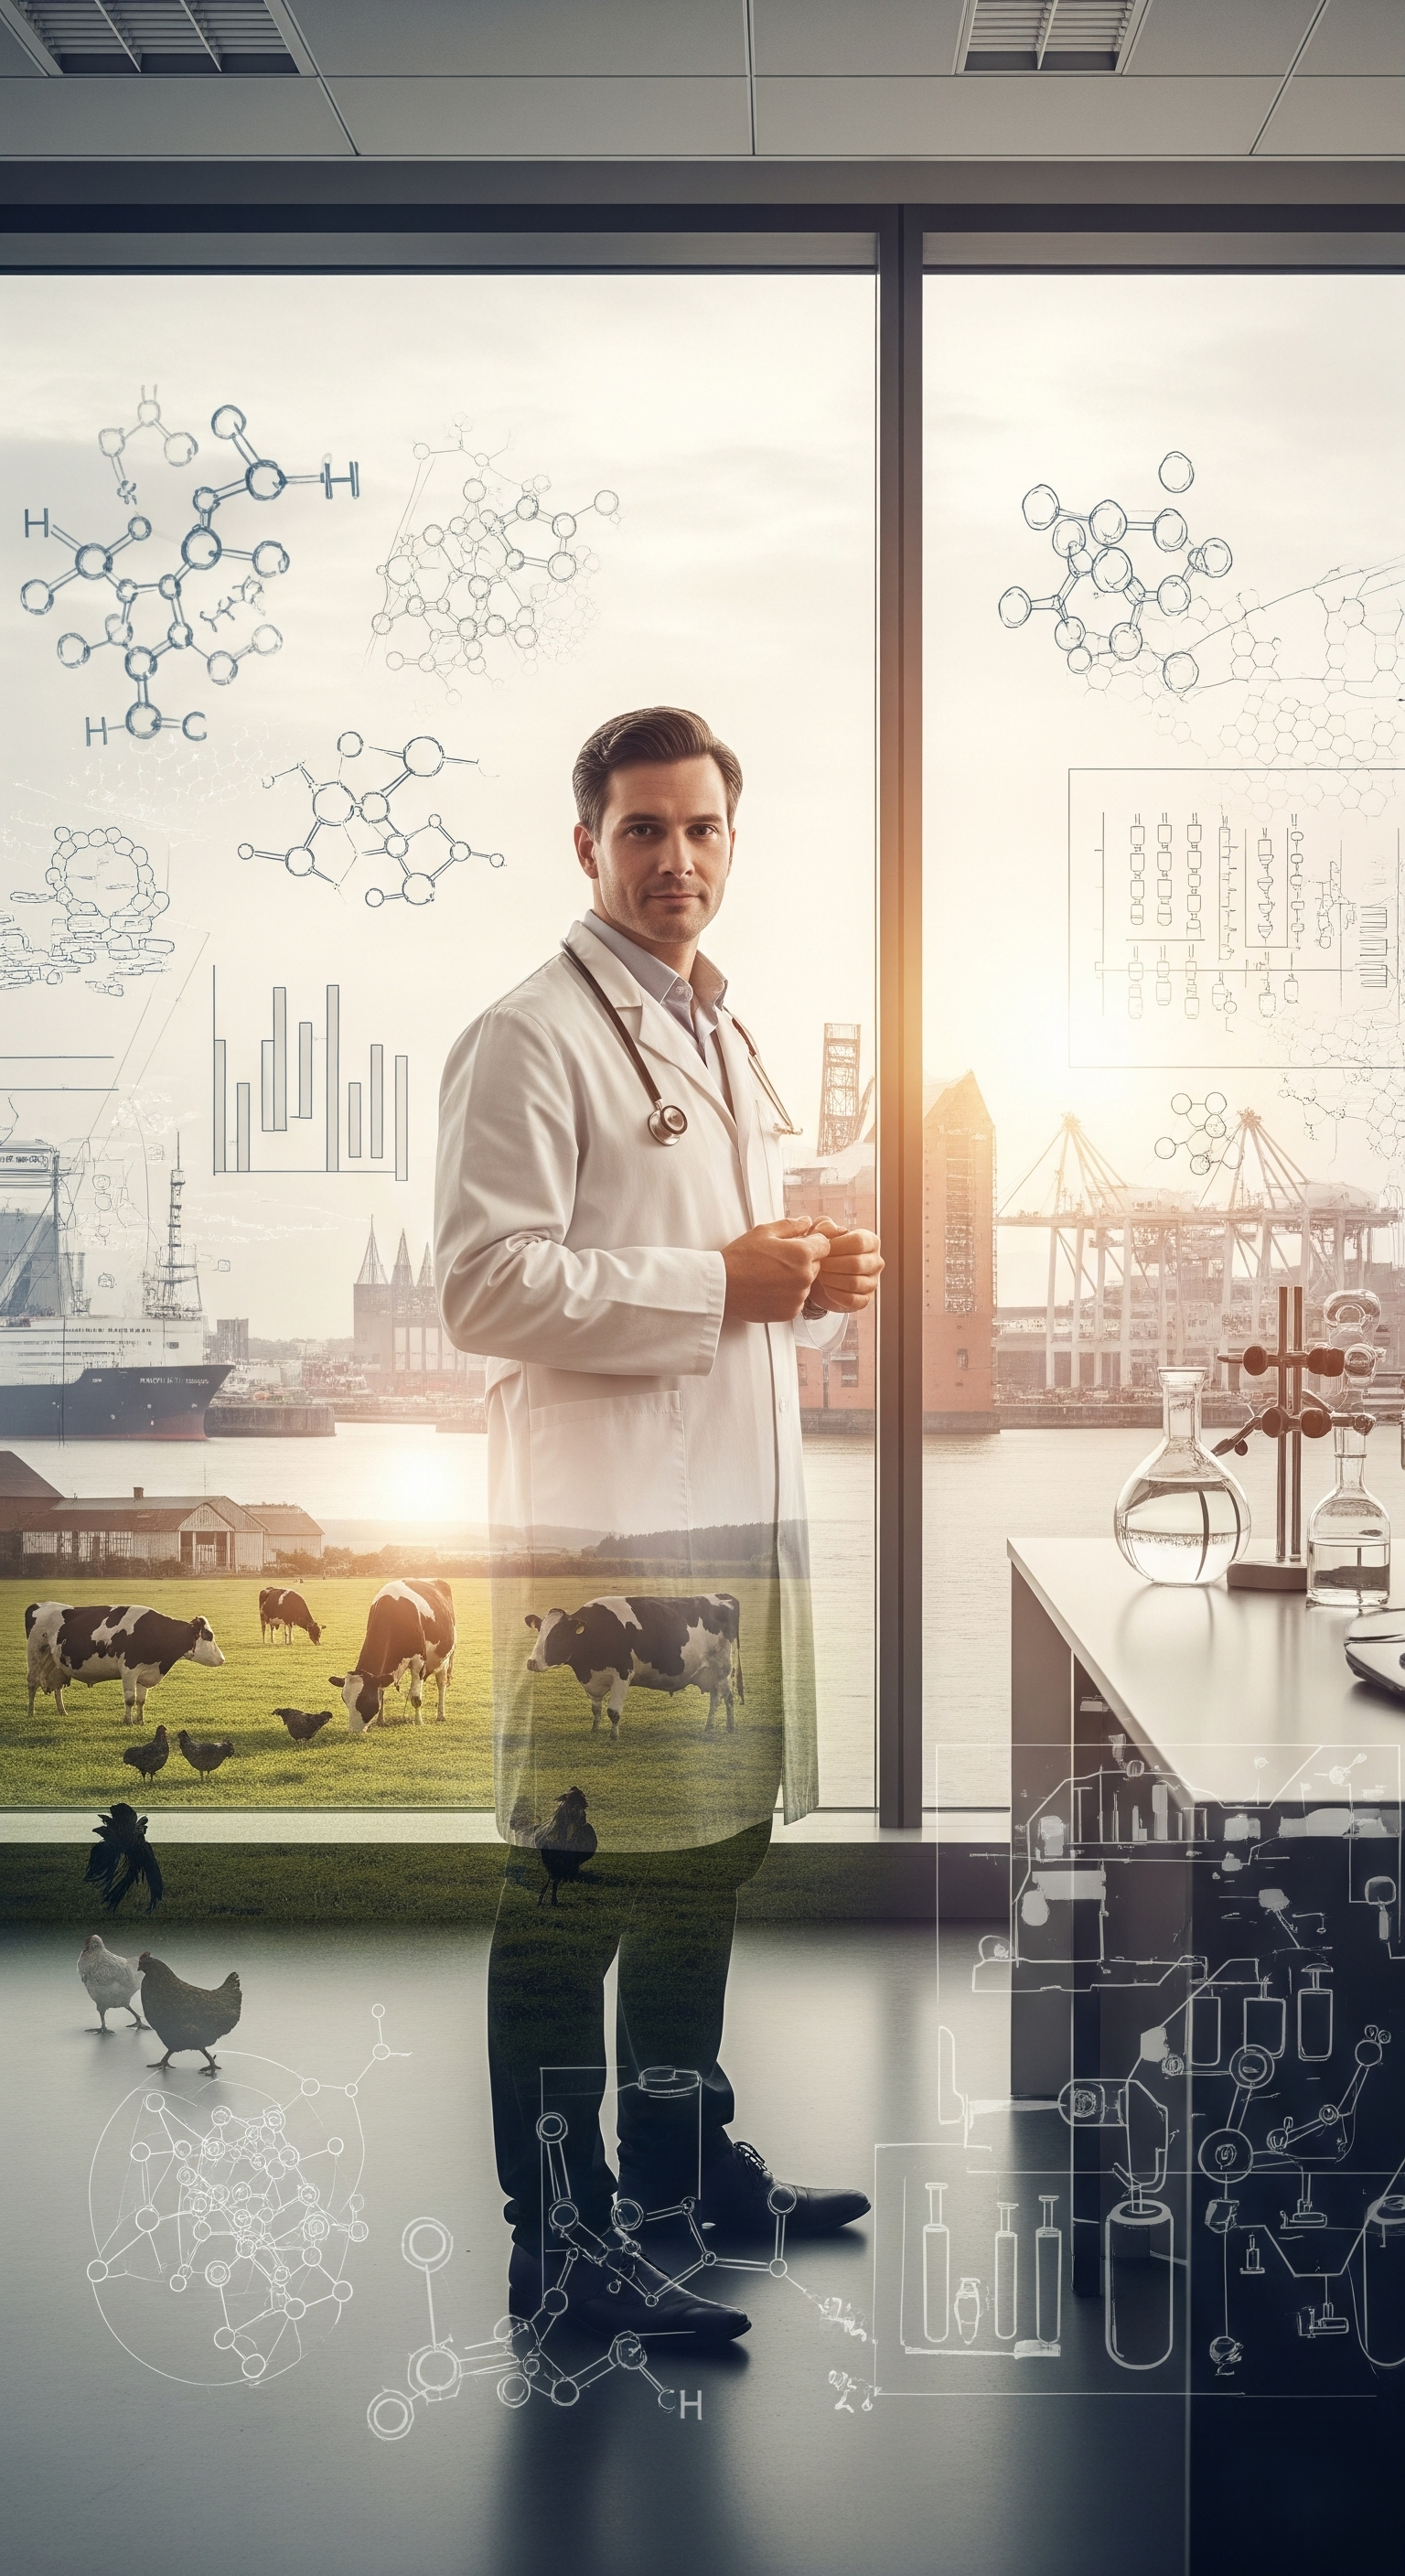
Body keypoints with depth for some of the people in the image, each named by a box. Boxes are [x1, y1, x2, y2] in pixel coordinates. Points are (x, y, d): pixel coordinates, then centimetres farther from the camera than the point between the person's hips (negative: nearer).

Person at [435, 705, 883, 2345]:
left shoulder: (724, 1037, 20)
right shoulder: (531, 1038, -8)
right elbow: (487, 1284, -18)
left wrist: (818, 1284, 6)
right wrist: (721, 1286, -18)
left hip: (739, 1509, 9)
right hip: (599, 1532, -9)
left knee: (711, 1847, 17)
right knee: (581, 1877, -5)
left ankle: (680, 2152, 33)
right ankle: (561, 2234, 4)